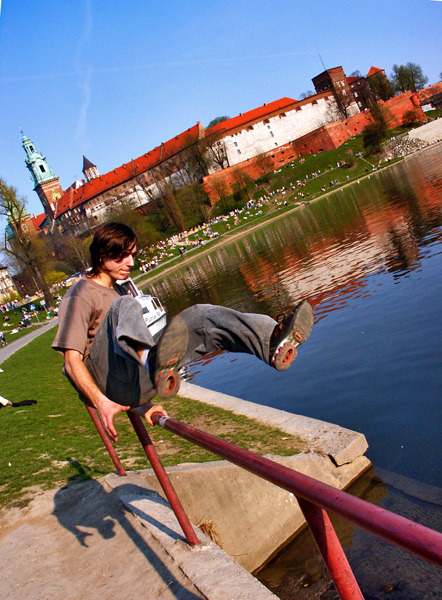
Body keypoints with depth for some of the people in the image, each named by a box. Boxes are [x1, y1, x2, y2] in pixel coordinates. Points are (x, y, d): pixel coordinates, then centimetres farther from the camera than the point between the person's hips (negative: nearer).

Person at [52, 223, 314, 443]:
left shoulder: (118, 292, 28)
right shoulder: (79, 296, 2)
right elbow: (72, 360, -10)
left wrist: (142, 404, 27)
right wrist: (102, 402, -22)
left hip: (135, 385, 7)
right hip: (108, 386, -7)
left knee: (202, 316, -10)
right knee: (125, 306, -32)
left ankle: (272, 339, -35)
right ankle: (153, 362, -65)